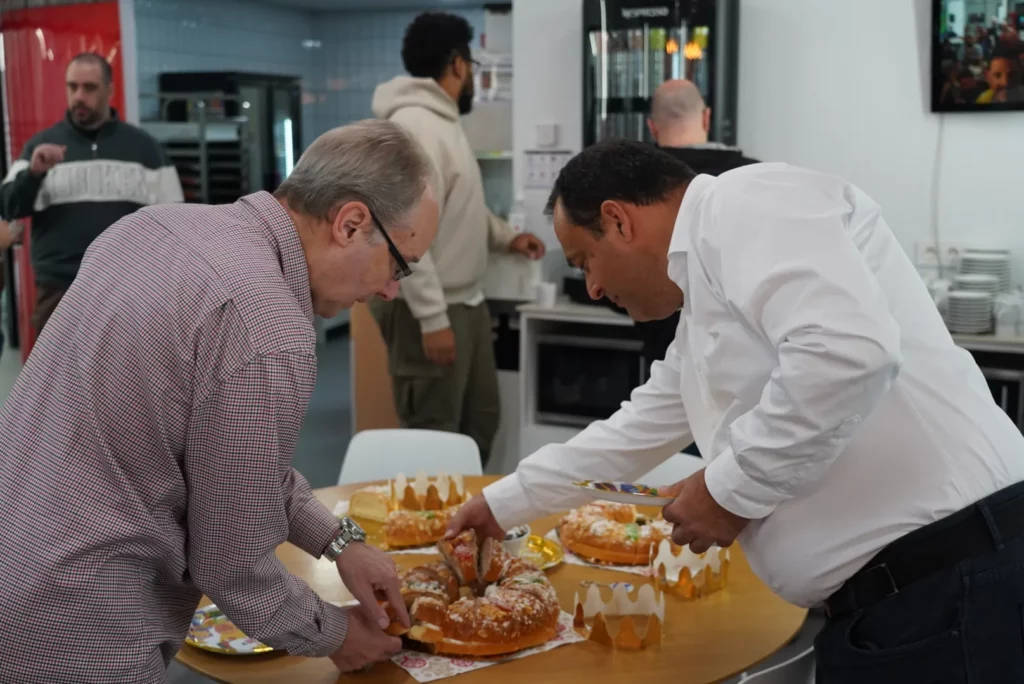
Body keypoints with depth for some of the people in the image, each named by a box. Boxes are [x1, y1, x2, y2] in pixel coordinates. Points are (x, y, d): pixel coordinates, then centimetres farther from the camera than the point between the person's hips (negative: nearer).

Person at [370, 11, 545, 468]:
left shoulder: (442, 120, 14)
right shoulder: (414, 124, -20)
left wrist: (505, 237, 23)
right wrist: (431, 318, -27)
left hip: (465, 301, 11)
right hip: (431, 310, -11)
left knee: (480, 420, 19)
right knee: (432, 439, -2)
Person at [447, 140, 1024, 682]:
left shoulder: (747, 204, -11)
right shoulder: (706, 306, 19)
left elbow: (851, 352, -27)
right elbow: (636, 432, 32)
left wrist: (731, 488, -14)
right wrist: (501, 505, 40)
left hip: (950, 587, -10)